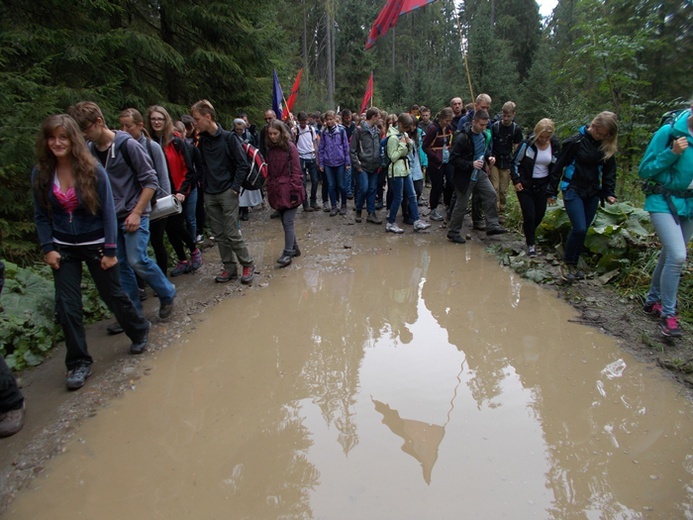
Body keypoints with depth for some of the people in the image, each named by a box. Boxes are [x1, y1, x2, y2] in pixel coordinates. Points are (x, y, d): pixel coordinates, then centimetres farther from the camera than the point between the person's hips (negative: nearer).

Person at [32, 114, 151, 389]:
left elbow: (108, 211, -10)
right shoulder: (41, 174, -4)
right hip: (63, 249, 3)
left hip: (95, 245, -3)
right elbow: (41, 216, 4)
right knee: (67, 305, 1)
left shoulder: (93, 170, -13)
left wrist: (110, 250, -12)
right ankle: (79, 363, 16)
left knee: (113, 294, 10)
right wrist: (48, 249, -5)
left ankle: (139, 330, 38)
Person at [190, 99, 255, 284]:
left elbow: (243, 164, -9)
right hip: (209, 195, 6)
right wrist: (203, 184, 5)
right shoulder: (202, 140, 8)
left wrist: (235, 187, -13)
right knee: (219, 234, 9)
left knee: (232, 233, -4)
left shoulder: (228, 138, -9)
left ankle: (248, 264, 12)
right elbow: (201, 164, 17)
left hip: (227, 193, -6)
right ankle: (229, 267, 20)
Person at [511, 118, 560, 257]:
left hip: (543, 184, 4)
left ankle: (529, 233, 38)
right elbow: (515, 162, -5)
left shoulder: (555, 145, -3)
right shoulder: (527, 144, -14)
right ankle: (530, 244, 10)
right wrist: (516, 181, -10)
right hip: (525, 184, -4)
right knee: (529, 214, -7)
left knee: (540, 214, 8)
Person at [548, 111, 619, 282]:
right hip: (573, 190, -5)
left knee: (583, 230, 7)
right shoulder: (576, 141, -10)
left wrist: (609, 192, 1)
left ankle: (573, 265, 19)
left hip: (593, 193, 5)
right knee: (579, 229, -15)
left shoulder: (607, 146, 5)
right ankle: (566, 263, 2)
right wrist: (552, 191, -5)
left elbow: (609, 170, 13)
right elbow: (559, 166, -6)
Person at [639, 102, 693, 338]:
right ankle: (668, 314, -3)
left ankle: (653, 301, 31)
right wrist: (672, 153, -19)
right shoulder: (670, 131, -10)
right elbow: (645, 170, -7)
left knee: (670, 255, 14)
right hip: (664, 202, -6)